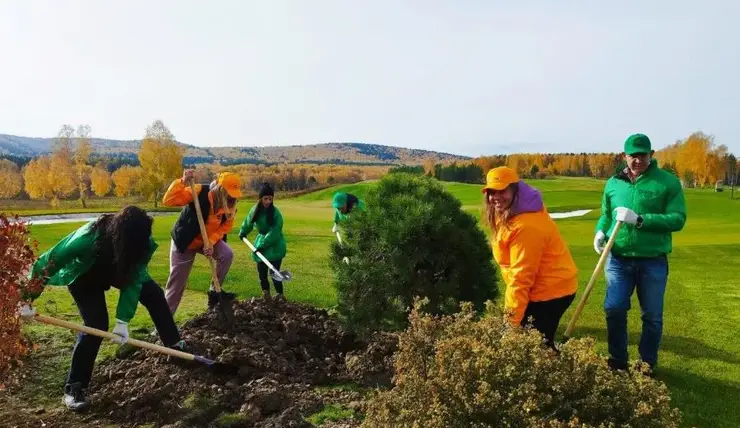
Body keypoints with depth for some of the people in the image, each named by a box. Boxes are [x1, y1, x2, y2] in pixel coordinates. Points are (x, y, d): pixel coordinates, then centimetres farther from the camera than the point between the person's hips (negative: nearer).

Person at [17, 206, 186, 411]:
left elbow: (133, 280, -27)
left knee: (153, 293, -2)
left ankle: (174, 344, 16)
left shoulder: (141, 242, -31)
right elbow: (47, 262, -32)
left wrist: (123, 321, -31)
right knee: (96, 325, -18)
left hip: (120, 269, 5)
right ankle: (74, 388, -3)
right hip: (85, 277, -4)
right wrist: (28, 299, -28)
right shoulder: (87, 238, -44)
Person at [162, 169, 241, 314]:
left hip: (209, 240, 4)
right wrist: (182, 182, -45)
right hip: (184, 241, -4)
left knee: (227, 254, -24)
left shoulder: (230, 205, -14)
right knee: (177, 282, 2)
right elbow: (168, 201, -33)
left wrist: (211, 242, -23)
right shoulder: (199, 192, -28)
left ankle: (214, 291, -3)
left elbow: (225, 227, -7)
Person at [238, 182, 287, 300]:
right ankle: (265, 290, 19)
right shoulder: (255, 210, -2)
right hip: (261, 241, 5)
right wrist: (242, 233, 32)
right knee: (261, 269, 5)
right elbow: (248, 222, 17)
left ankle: (279, 293, 2)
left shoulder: (275, 212, -20)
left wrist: (263, 245, -24)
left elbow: (274, 232, -23)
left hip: (275, 245, -5)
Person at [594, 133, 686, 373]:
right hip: (618, 259, 2)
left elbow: (678, 219, -13)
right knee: (614, 310, 3)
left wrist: (639, 219, -23)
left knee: (652, 317, 10)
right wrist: (600, 231, -5)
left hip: (653, 262, -2)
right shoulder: (613, 183, 6)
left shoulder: (668, 182, -5)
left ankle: (648, 366, 28)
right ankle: (617, 361, 23)